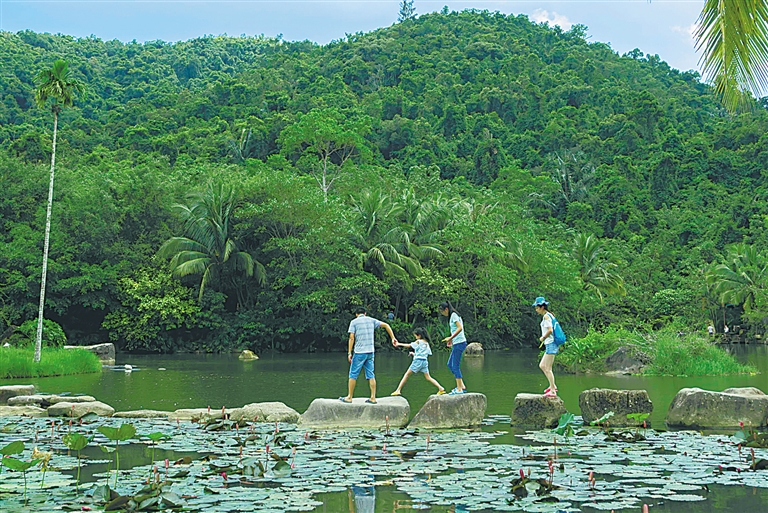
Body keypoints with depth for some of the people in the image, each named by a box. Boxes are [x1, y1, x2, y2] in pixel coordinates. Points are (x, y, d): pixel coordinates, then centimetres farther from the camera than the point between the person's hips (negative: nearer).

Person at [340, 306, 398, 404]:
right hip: (370, 352, 4)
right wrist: (393, 338, 15)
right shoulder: (372, 320, 10)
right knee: (371, 375, 7)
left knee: (353, 374, 3)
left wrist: (349, 353, -5)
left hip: (359, 352, -4)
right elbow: (386, 325, 11)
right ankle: (373, 398, 4)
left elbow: (351, 338, -7)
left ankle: (349, 397, 6)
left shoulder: (354, 322, -1)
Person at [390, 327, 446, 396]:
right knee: (428, 377, 9)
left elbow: (409, 346, 1)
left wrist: (399, 344, 11)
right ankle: (440, 388, -4)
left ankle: (398, 390, -2)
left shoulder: (418, 341, -5)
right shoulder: (427, 343, 14)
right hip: (425, 361, 6)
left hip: (418, 360, -6)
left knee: (407, 375, 1)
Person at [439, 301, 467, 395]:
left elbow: (460, 328, -21)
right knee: (450, 365, 13)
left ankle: (459, 389, -2)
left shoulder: (453, 315, -10)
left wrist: (450, 338, -21)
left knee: (455, 366, -6)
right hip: (457, 343, 10)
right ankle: (462, 386, 13)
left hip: (459, 343, -10)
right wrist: (452, 340, 16)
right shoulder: (453, 316, 18)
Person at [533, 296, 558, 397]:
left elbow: (550, 330, -24)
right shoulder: (549, 315, 16)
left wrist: (543, 338, -9)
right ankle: (553, 386, 18)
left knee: (548, 369, -6)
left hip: (551, 344, -10)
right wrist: (544, 338, 12)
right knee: (542, 366, 16)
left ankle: (552, 391, -3)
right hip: (550, 345, 10)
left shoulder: (546, 316, -13)